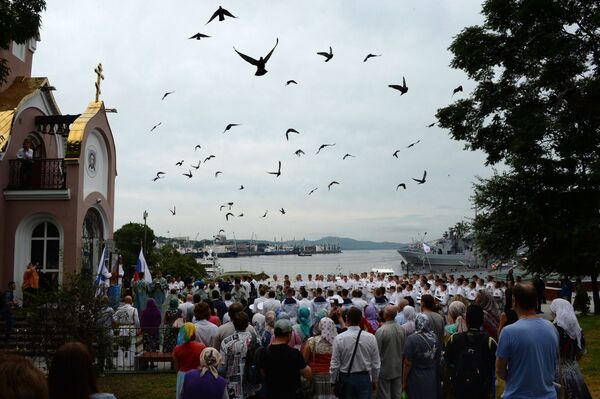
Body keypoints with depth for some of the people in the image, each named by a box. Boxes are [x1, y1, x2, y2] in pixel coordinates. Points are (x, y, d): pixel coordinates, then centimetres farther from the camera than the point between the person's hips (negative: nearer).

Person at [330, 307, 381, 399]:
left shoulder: (339, 338, -13)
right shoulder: (371, 337, -8)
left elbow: (335, 364, -8)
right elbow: (376, 364, -1)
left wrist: (333, 381, 7)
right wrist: (374, 381, 14)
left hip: (345, 378, -1)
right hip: (364, 378, 1)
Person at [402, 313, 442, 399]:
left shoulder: (412, 339, -20)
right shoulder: (435, 337, -4)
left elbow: (408, 363, -17)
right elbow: (438, 358, 8)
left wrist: (404, 381, -7)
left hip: (417, 379, -4)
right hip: (432, 378, 5)